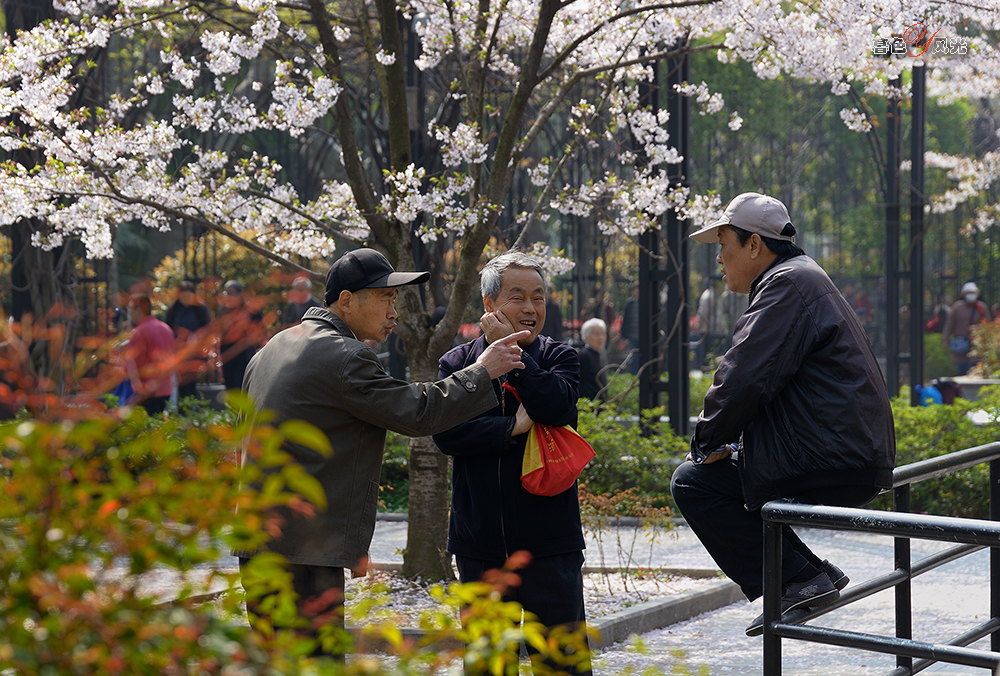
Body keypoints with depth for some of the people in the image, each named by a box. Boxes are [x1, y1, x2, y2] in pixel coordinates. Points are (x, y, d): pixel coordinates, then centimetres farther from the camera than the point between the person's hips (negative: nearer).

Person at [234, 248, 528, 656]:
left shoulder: (274, 347, 18)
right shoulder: (343, 357, -14)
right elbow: (418, 413, -14)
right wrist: (481, 372, -3)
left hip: (256, 542, 10)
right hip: (303, 549, -10)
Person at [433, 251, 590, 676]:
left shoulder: (559, 358, 5)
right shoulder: (457, 363, 7)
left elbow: (557, 406, -16)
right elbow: (445, 432, -8)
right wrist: (512, 428, -15)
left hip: (547, 540, -2)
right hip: (480, 541, 2)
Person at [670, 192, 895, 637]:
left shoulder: (788, 283, -12)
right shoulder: (802, 278, 23)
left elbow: (746, 378, -21)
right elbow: (765, 381, 24)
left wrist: (707, 441, -6)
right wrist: (724, 441, 11)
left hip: (832, 462, -11)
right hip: (856, 458, 11)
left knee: (693, 482, -5)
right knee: (717, 471, 20)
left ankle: (798, 579, -8)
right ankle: (814, 575, 14)